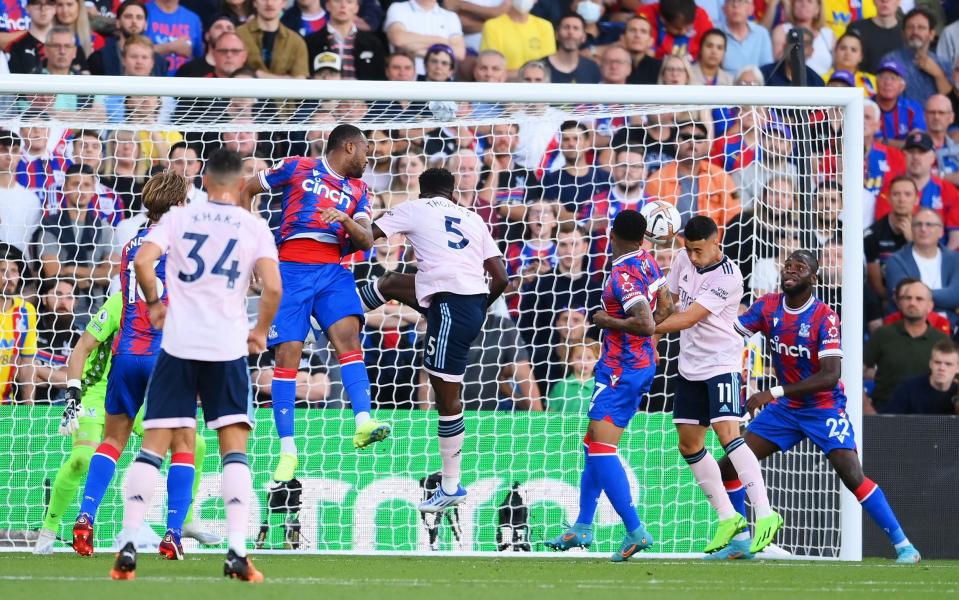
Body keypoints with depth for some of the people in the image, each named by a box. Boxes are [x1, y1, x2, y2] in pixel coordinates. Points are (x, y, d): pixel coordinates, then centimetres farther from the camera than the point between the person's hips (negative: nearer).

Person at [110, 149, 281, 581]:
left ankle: (128, 544, -4)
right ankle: (237, 550, -8)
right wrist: (261, 331, 9)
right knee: (234, 447, 4)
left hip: (178, 343, 1)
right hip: (228, 346, -1)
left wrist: (154, 302, 9)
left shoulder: (178, 218, 5)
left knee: (154, 445, 4)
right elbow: (272, 287, -7)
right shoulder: (254, 227, 4)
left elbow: (142, 261, -9)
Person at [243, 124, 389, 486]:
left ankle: (364, 423, -35)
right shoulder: (297, 168, 10)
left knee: (348, 334, -22)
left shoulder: (358, 191, 19)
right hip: (291, 268, -3)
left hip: (332, 270, 3)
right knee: (287, 353, -9)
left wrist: (346, 220, -11)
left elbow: (366, 242, 8)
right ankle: (287, 450, -7)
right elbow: (245, 190, 17)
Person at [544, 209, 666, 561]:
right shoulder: (648, 262, 6)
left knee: (601, 450, -14)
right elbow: (664, 308, 18)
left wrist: (607, 321, -14)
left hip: (622, 370, -10)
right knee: (594, 445, 18)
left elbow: (646, 324, -28)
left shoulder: (625, 274, -20)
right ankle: (583, 527, 24)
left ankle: (635, 532, -21)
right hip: (643, 362, 10)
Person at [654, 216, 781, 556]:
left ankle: (765, 515, -25)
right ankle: (728, 518, 17)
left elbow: (687, 319, -25)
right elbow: (669, 302, 15)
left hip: (721, 363, -8)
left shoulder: (728, 278, -22)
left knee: (728, 434, -22)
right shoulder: (683, 260, 2)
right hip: (690, 366, 8)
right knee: (689, 445, 9)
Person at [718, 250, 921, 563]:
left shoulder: (825, 317, -20)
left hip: (824, 407, -6)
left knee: (852, 476, -20)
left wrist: (775, 392, -32)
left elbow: (830, 376, -28)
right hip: (785, 407, 6)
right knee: (729, 466, 0)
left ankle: (903, 546, -12)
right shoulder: (768, 307, -2)